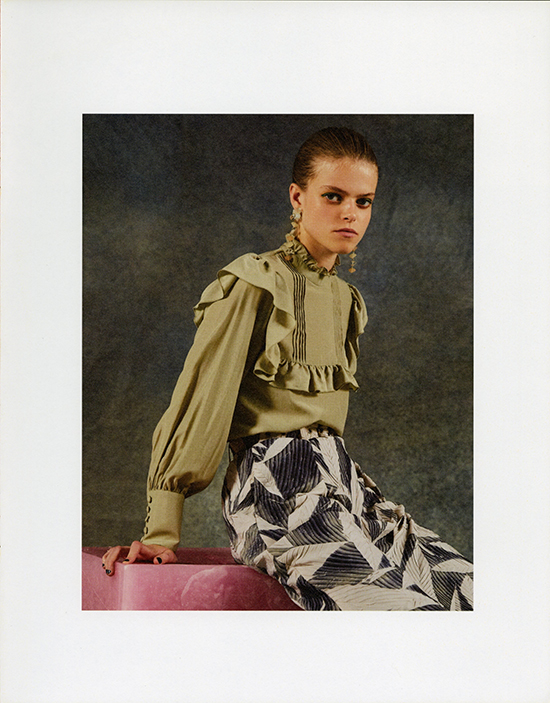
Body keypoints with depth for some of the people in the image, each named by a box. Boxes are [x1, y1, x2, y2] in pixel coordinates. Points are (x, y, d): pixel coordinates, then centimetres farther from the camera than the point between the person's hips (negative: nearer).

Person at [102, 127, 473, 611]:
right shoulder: (253, 286, -5)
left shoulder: (347, 299, 19)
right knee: (401, 604, -27)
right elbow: (198, 407, -7)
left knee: (466, 590, -12)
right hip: (276, 489, -8)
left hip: (338, 481, 8)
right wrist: (162, 534, -8)